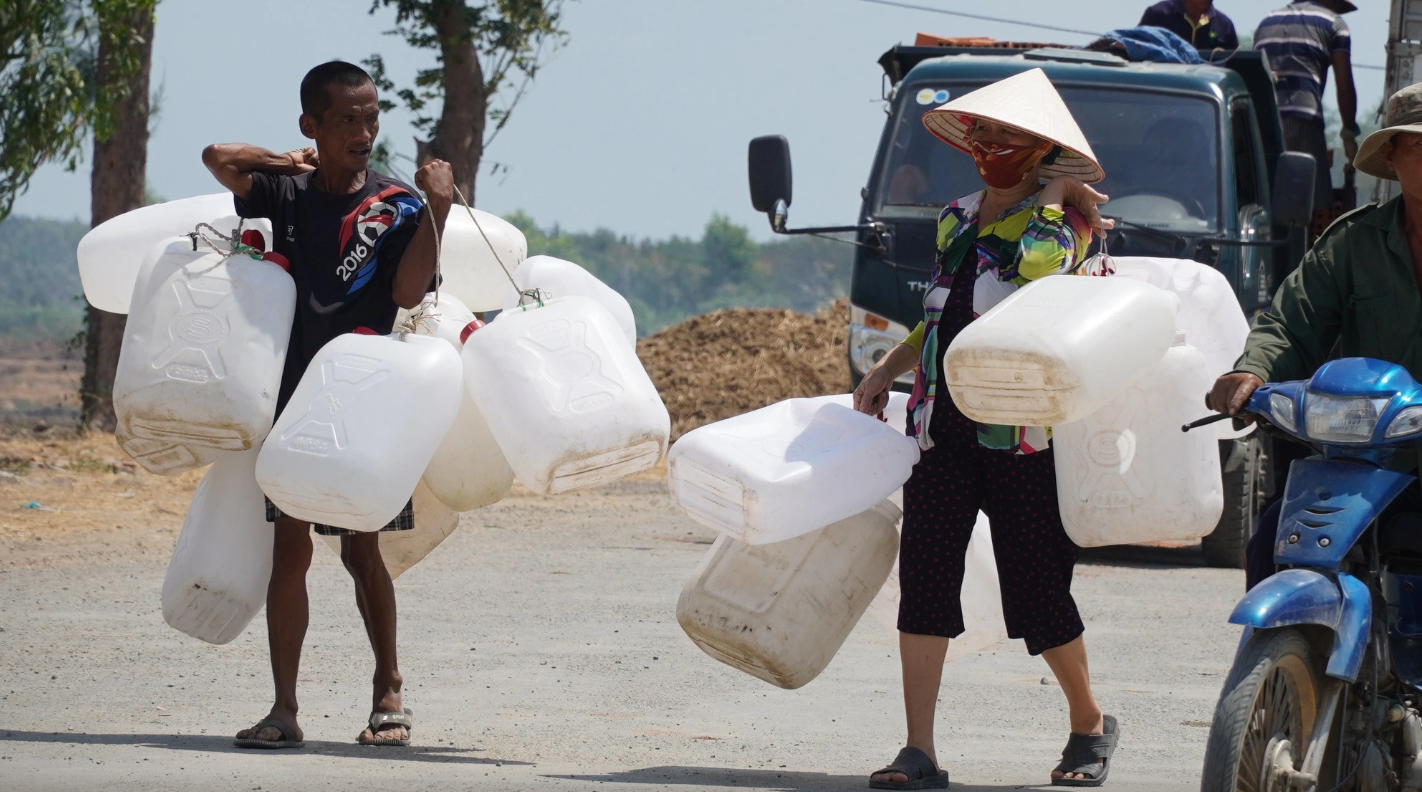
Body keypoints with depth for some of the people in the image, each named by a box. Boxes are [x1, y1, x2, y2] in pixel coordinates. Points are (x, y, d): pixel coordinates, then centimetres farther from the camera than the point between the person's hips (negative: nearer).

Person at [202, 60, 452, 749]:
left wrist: (437, 209, -20)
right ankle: (284, 710, 2)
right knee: (290, 546, 0)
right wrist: (291, 163, -2)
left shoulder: (397, 205, -1)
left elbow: (408, 292, -15)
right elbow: (219, 159, -9)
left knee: (360, 549, 2)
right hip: (292, 391, 2)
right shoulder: (287, 194, 5)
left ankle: (388, 693, 17)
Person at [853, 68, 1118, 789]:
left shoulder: (1061, 222, -2)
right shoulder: (955, 221, 18)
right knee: (923, 579, -5)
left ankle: (1090, 724, 23)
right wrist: (887, 371, 20)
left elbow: (1033, 271, -21)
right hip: (941, 426, 6)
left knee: (1036, 590, -1)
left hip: (1022, 436, -6)